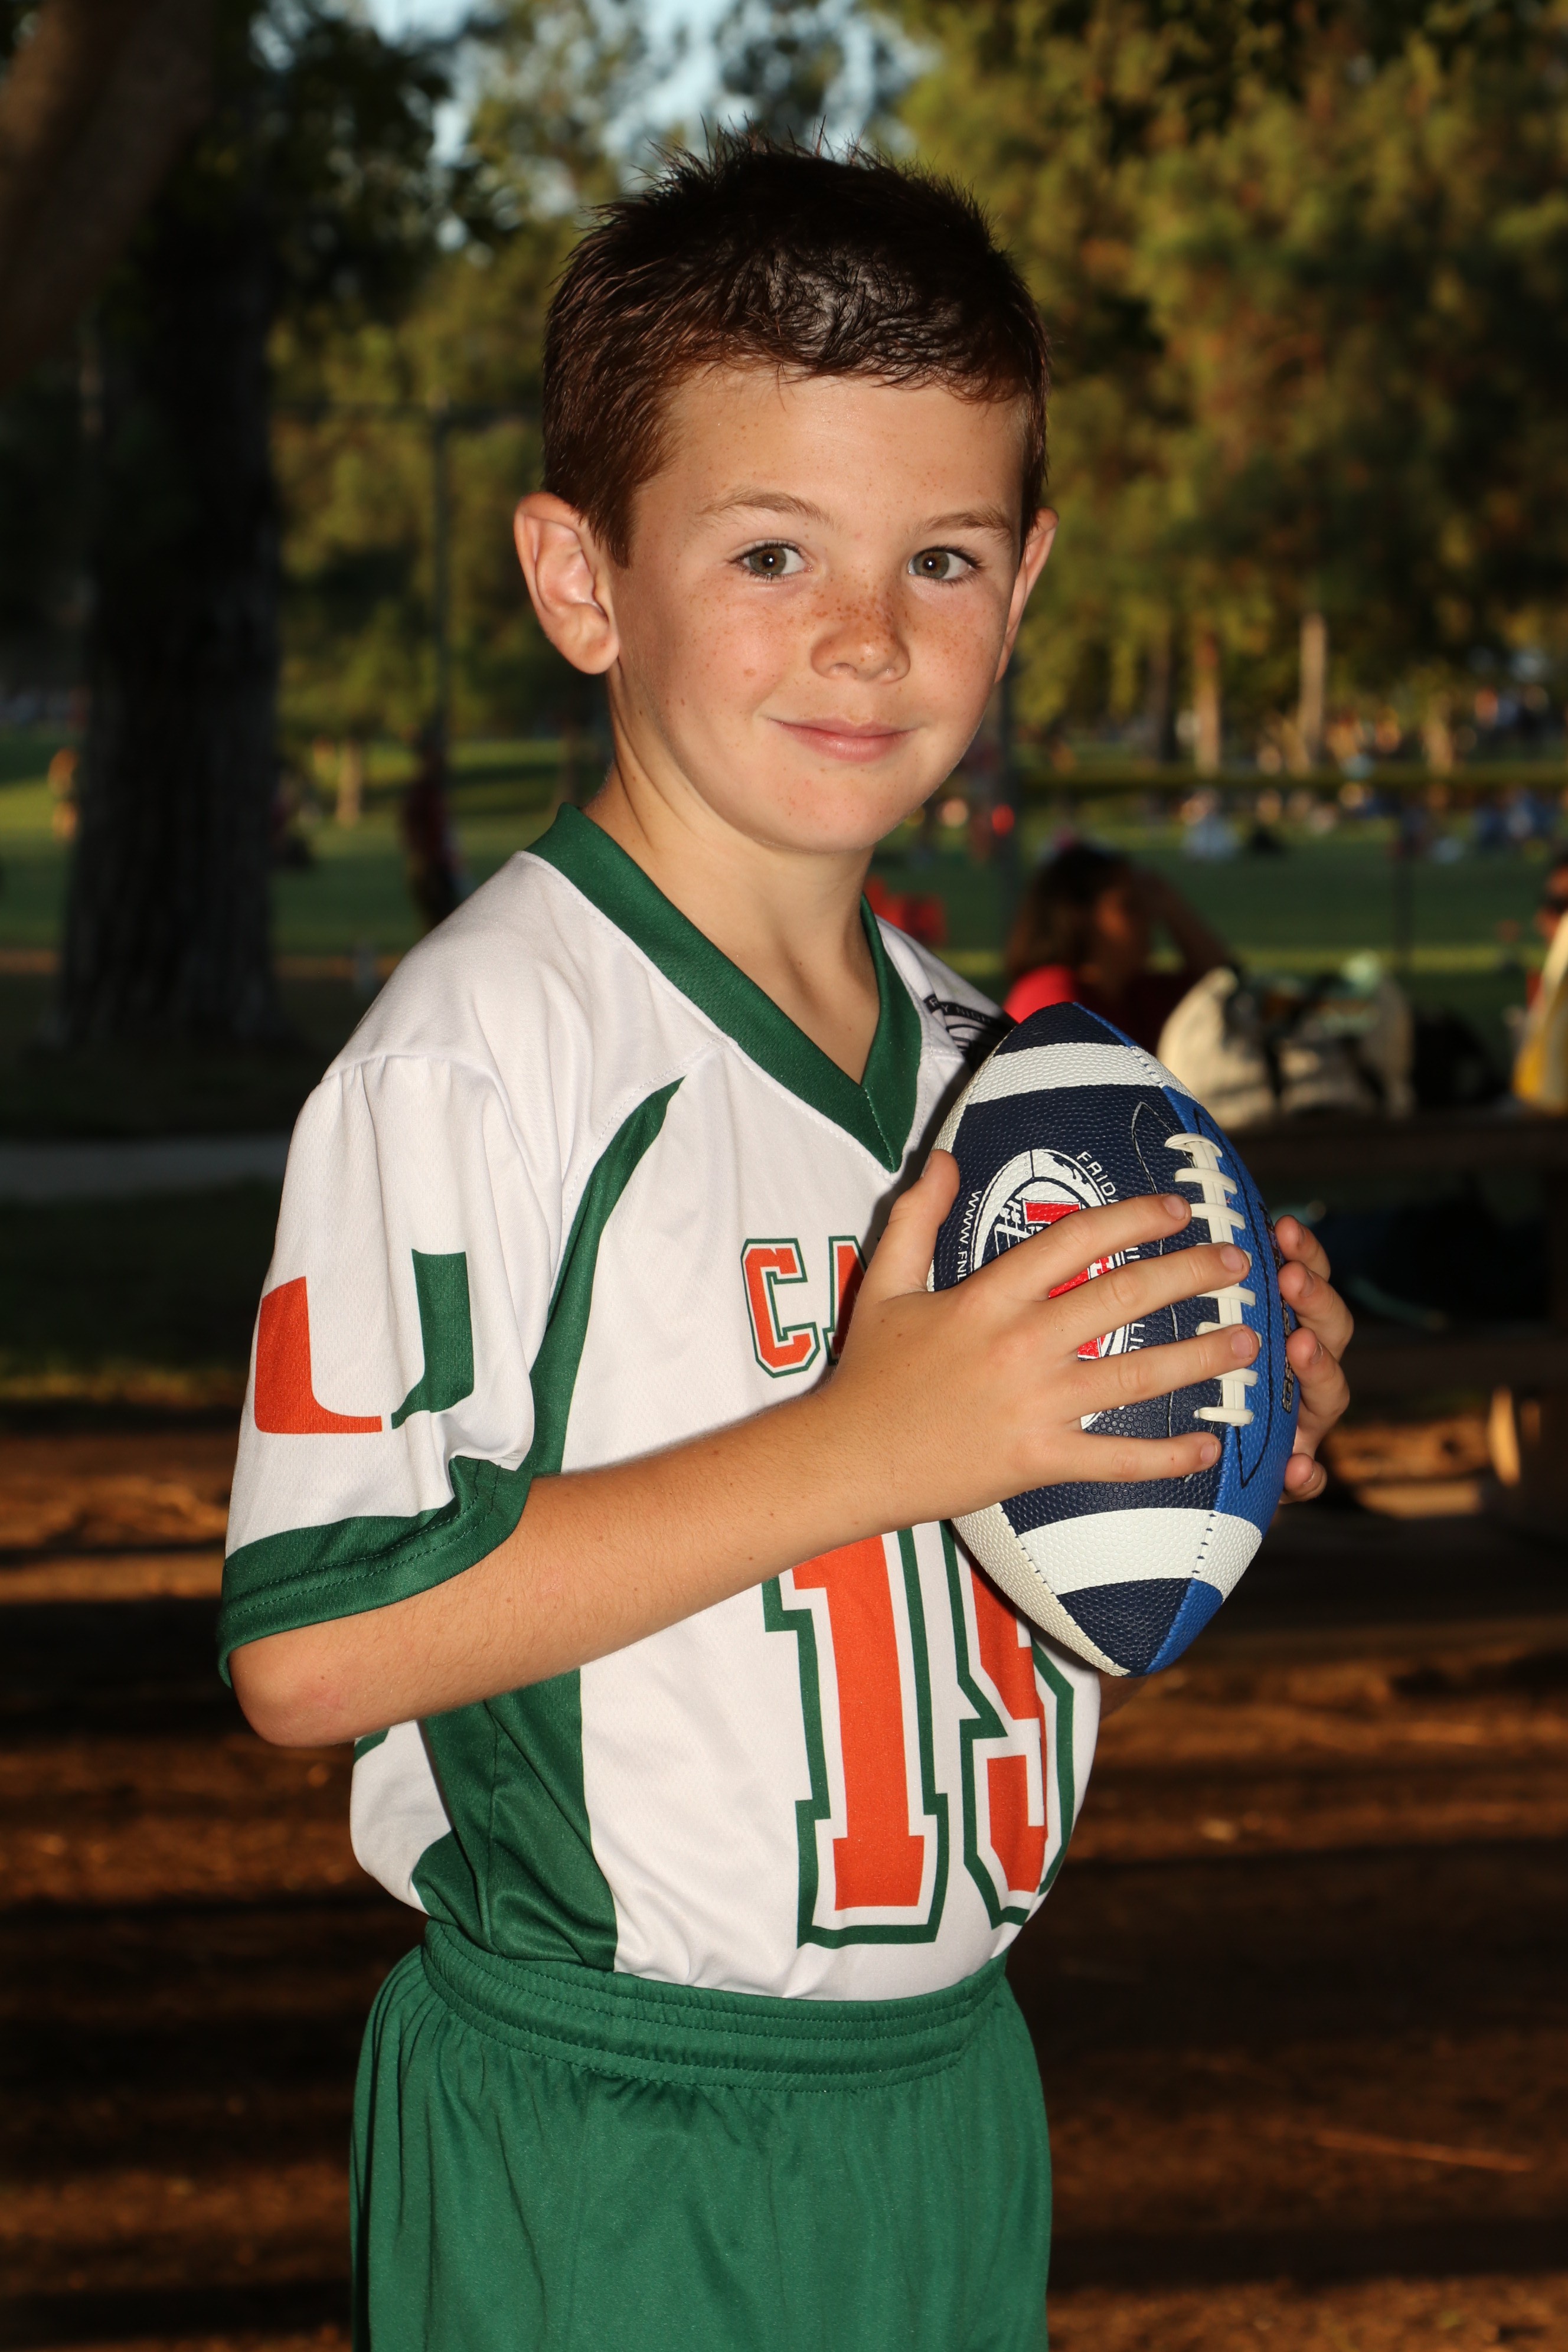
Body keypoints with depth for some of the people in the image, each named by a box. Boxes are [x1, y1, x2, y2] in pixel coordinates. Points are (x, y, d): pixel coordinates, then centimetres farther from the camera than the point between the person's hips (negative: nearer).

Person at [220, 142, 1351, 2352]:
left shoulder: (973, 1054, 8)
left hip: (948, 2097, 7)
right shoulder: (483, 1042, -16)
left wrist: (1200, 1453, -1)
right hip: (594, 2153, -6)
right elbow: (312, 1645, -22)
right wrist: (860, 1445, -23)